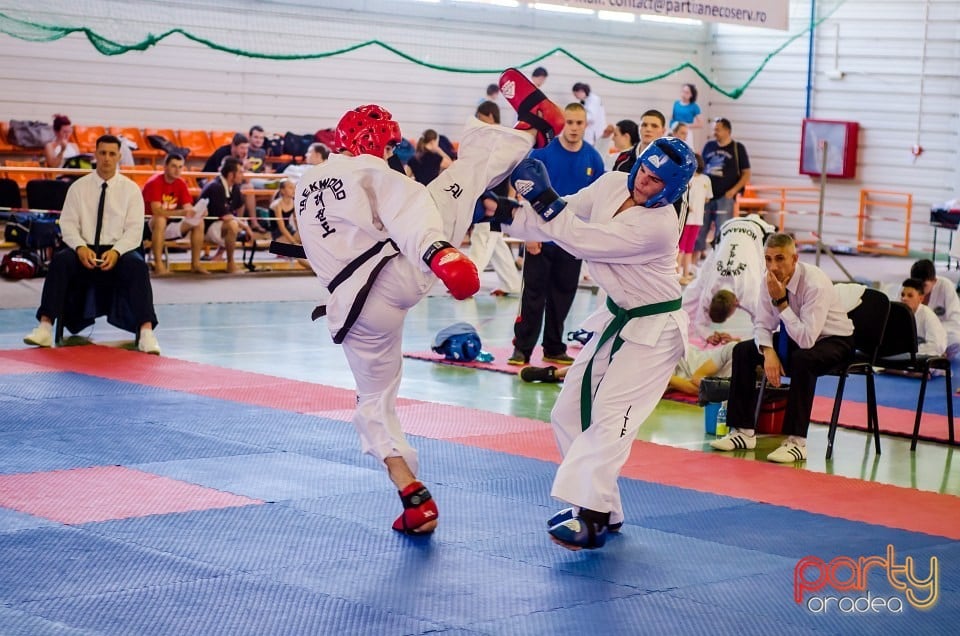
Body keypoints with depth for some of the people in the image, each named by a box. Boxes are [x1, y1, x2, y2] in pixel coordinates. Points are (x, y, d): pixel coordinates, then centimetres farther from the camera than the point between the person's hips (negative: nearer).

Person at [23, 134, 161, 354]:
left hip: (118, 252, -1)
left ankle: (146, 332, -36)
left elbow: (134, 230, -2)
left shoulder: (130, 189, 4)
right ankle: (44, 327, -31)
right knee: (60, 261, -30)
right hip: (84, 251, 1)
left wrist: (116, 252, -21)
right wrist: (80, 248, -19)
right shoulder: (79, 187, 7)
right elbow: (68, 223, 1)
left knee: (138, 266, -33)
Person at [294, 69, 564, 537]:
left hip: (354, 307, 6)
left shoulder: (306, 185, 23)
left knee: (375, 402, 20)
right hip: (401, 270, -6)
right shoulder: (373, 173, 3)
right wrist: (440, 252, -34)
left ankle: (413, 496, 14)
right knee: (468, 168, 0)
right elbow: (408, 213, -17)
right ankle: (533, 128, 15)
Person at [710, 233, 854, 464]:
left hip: (833, 341, -7)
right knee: (743, 351, -8)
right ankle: (743, 432, -3)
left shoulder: (815, 284, -31)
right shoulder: (771, 280, -11)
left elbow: (807, 339, -37)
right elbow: (763, 325, -3)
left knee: (802, 359, -38)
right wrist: (768, 352, -23)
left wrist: (781, 302, -36)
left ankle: (796, 441, -32)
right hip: (796, 337, 7)